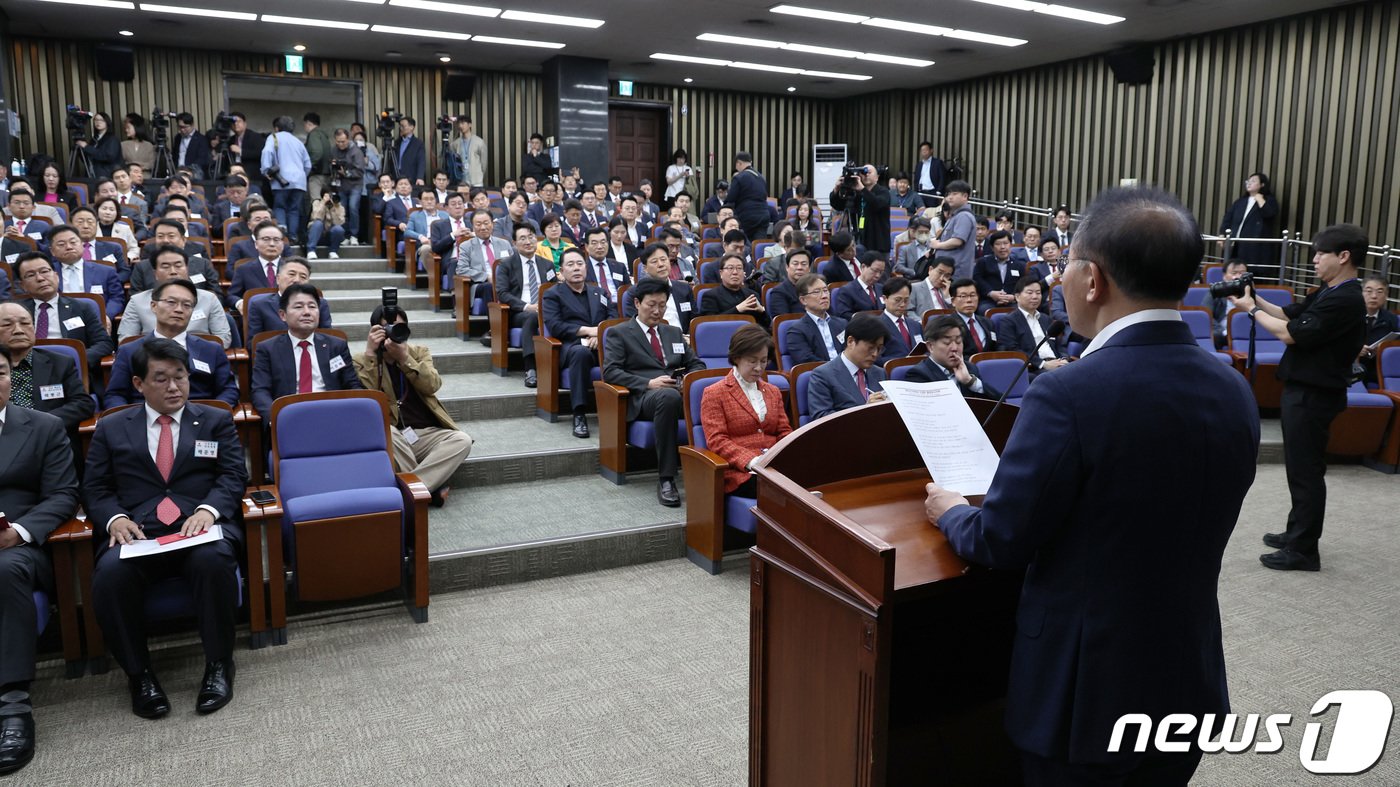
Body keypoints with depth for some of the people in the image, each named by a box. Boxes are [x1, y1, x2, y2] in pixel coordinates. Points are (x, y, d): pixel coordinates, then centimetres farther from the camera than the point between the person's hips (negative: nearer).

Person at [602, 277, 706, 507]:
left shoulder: (674, 332, 28)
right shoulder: (619, 333, 12)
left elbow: (697, 364, 26)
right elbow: (610, 372, -1)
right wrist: (648, 383, -13)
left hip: (680, 391, 4)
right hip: (643, 397, -4)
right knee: (669, 397, -42)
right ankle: (665, 479, -37)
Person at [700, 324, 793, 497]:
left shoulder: (773, 391, 25)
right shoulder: (714, 394, 6)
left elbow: (784, 432, 21)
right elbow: (716, 441, -3)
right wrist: (751, 461, -19)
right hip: (738, 472, -5)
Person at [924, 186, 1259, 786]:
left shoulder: (1068, 396, -26)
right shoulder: (1235, 393, -4)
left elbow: (999, 542, -18)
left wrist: (949, 511, 4)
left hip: (1086, 692, -6)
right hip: (1189, 689, 6)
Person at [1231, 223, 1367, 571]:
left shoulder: (1345, 300, -20)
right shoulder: (1327, 293, 11)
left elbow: (1291, 333, -22)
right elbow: (1289, 314, 15)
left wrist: (1251, 310, -10)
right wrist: (1256, 299, 0)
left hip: (1314, 395, -10)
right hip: (1302, 389, 10)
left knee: (1305, 470, -3)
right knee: (1300, 467, 18)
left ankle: (1303, 550, 4)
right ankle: (1297, 533, 30)